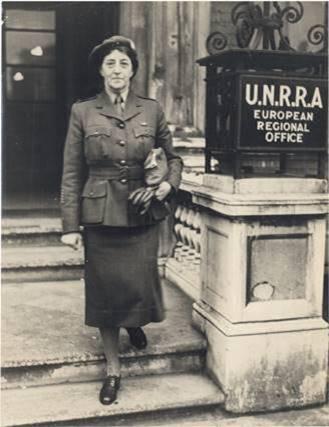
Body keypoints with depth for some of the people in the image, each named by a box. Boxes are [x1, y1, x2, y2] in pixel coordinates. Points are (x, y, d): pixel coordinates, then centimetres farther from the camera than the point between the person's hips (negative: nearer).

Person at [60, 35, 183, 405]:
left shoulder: (152, 110, 4)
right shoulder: (82, 112, 1)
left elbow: (173, 156, 16)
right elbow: (71, 173, 0)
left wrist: (169, 183, -5)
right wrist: (70, 225, -4)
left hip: (143, 216, 1)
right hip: (100, 215, -1)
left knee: (140, 285, 3)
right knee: (105, 290, 5)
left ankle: (135, 324, 43)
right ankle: (113, 368, 24)